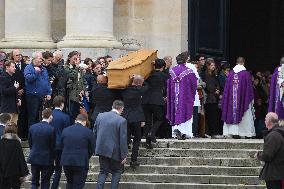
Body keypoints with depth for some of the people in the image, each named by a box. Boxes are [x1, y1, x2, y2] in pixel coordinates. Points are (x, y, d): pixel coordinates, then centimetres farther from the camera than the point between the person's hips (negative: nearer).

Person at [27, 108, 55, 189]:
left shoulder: (32, 127, -3)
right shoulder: (51, 129, -16)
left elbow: (30, 143, 5)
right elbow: (52, 146, -9)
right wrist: (52, 158, 7)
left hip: (34, 158, 4)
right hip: (46, 159, -4)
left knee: (34, 182, 12)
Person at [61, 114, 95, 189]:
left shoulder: (65, 130, 4)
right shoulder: (88, 132, -7)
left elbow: (62, 146, 9)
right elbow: (92, 149, 0)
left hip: (66, 161, 4)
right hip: (81, 163, -4)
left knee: (70, 183, 22)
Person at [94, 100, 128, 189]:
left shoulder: (100, 116, 0)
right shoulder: (122, 121, -15)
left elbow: (95, 133, 9)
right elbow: (123, 140, -14)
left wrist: (96, 147, 20)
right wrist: (124, 155, -6)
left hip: (101, 149, 4)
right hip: (114, 151, -4)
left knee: (103, 172, 16)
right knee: (117, 171, 15)